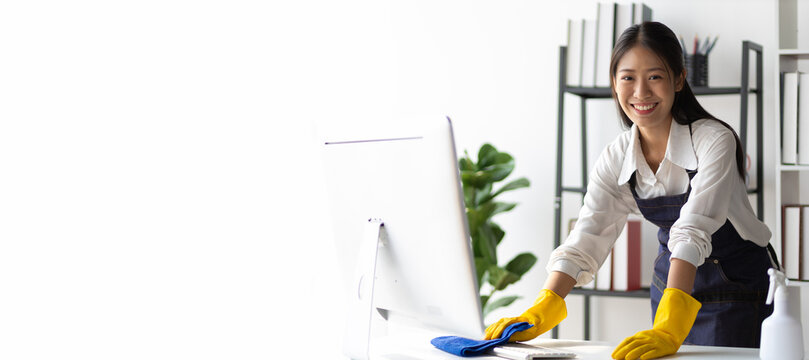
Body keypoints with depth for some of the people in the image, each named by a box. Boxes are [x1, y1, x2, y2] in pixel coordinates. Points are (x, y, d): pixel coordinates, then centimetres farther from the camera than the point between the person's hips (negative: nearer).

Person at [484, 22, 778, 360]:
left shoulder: (714, 141, -22)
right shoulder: (616, 158, -7)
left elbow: (693, 231, -35)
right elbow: (586, 239, -15)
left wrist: (668, 329, -46)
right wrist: (536, 315, -30)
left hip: (738, 283, -5)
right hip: (673, 278, 5)